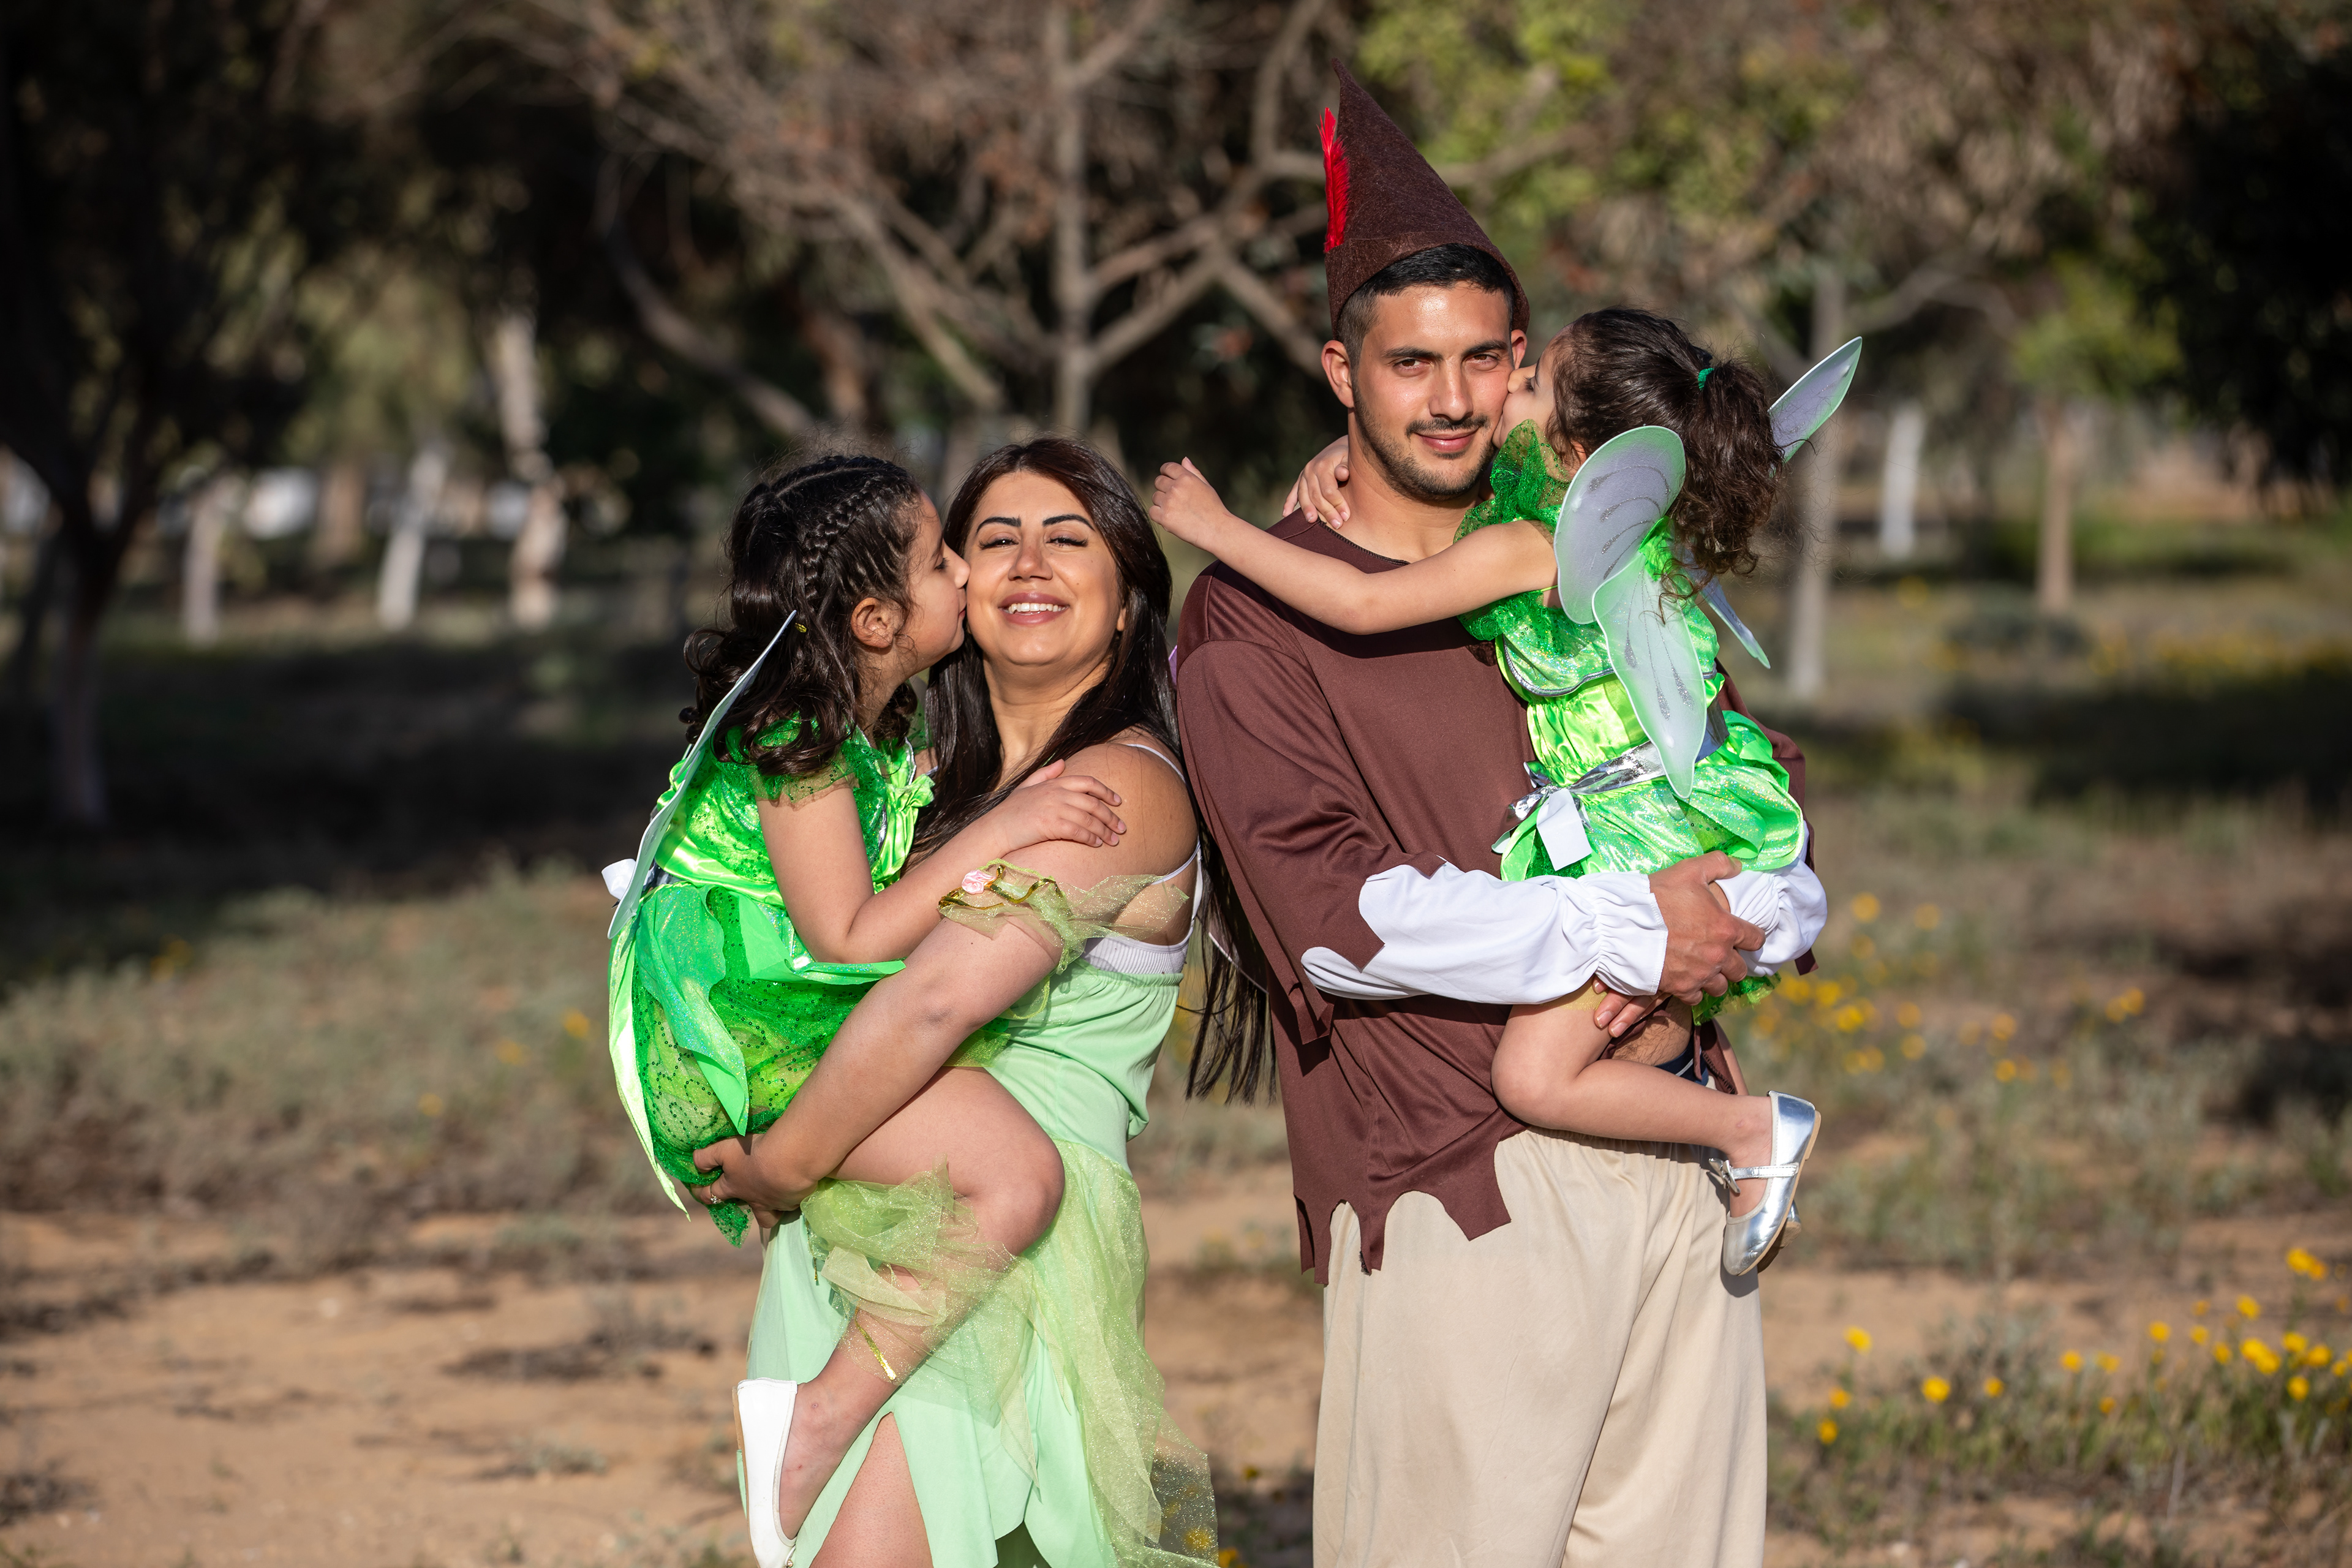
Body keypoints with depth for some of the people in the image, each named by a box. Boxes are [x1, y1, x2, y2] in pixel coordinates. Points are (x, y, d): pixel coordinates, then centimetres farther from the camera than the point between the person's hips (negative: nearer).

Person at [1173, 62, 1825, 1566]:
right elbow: (1330, 912, -13)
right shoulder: (1257, 618, 0)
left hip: (1677, 1151, 5)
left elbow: (1783, 852, 15)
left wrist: (1714, 935, -8)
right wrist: (1616, 930, -14)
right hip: (1462, 1190, -5)